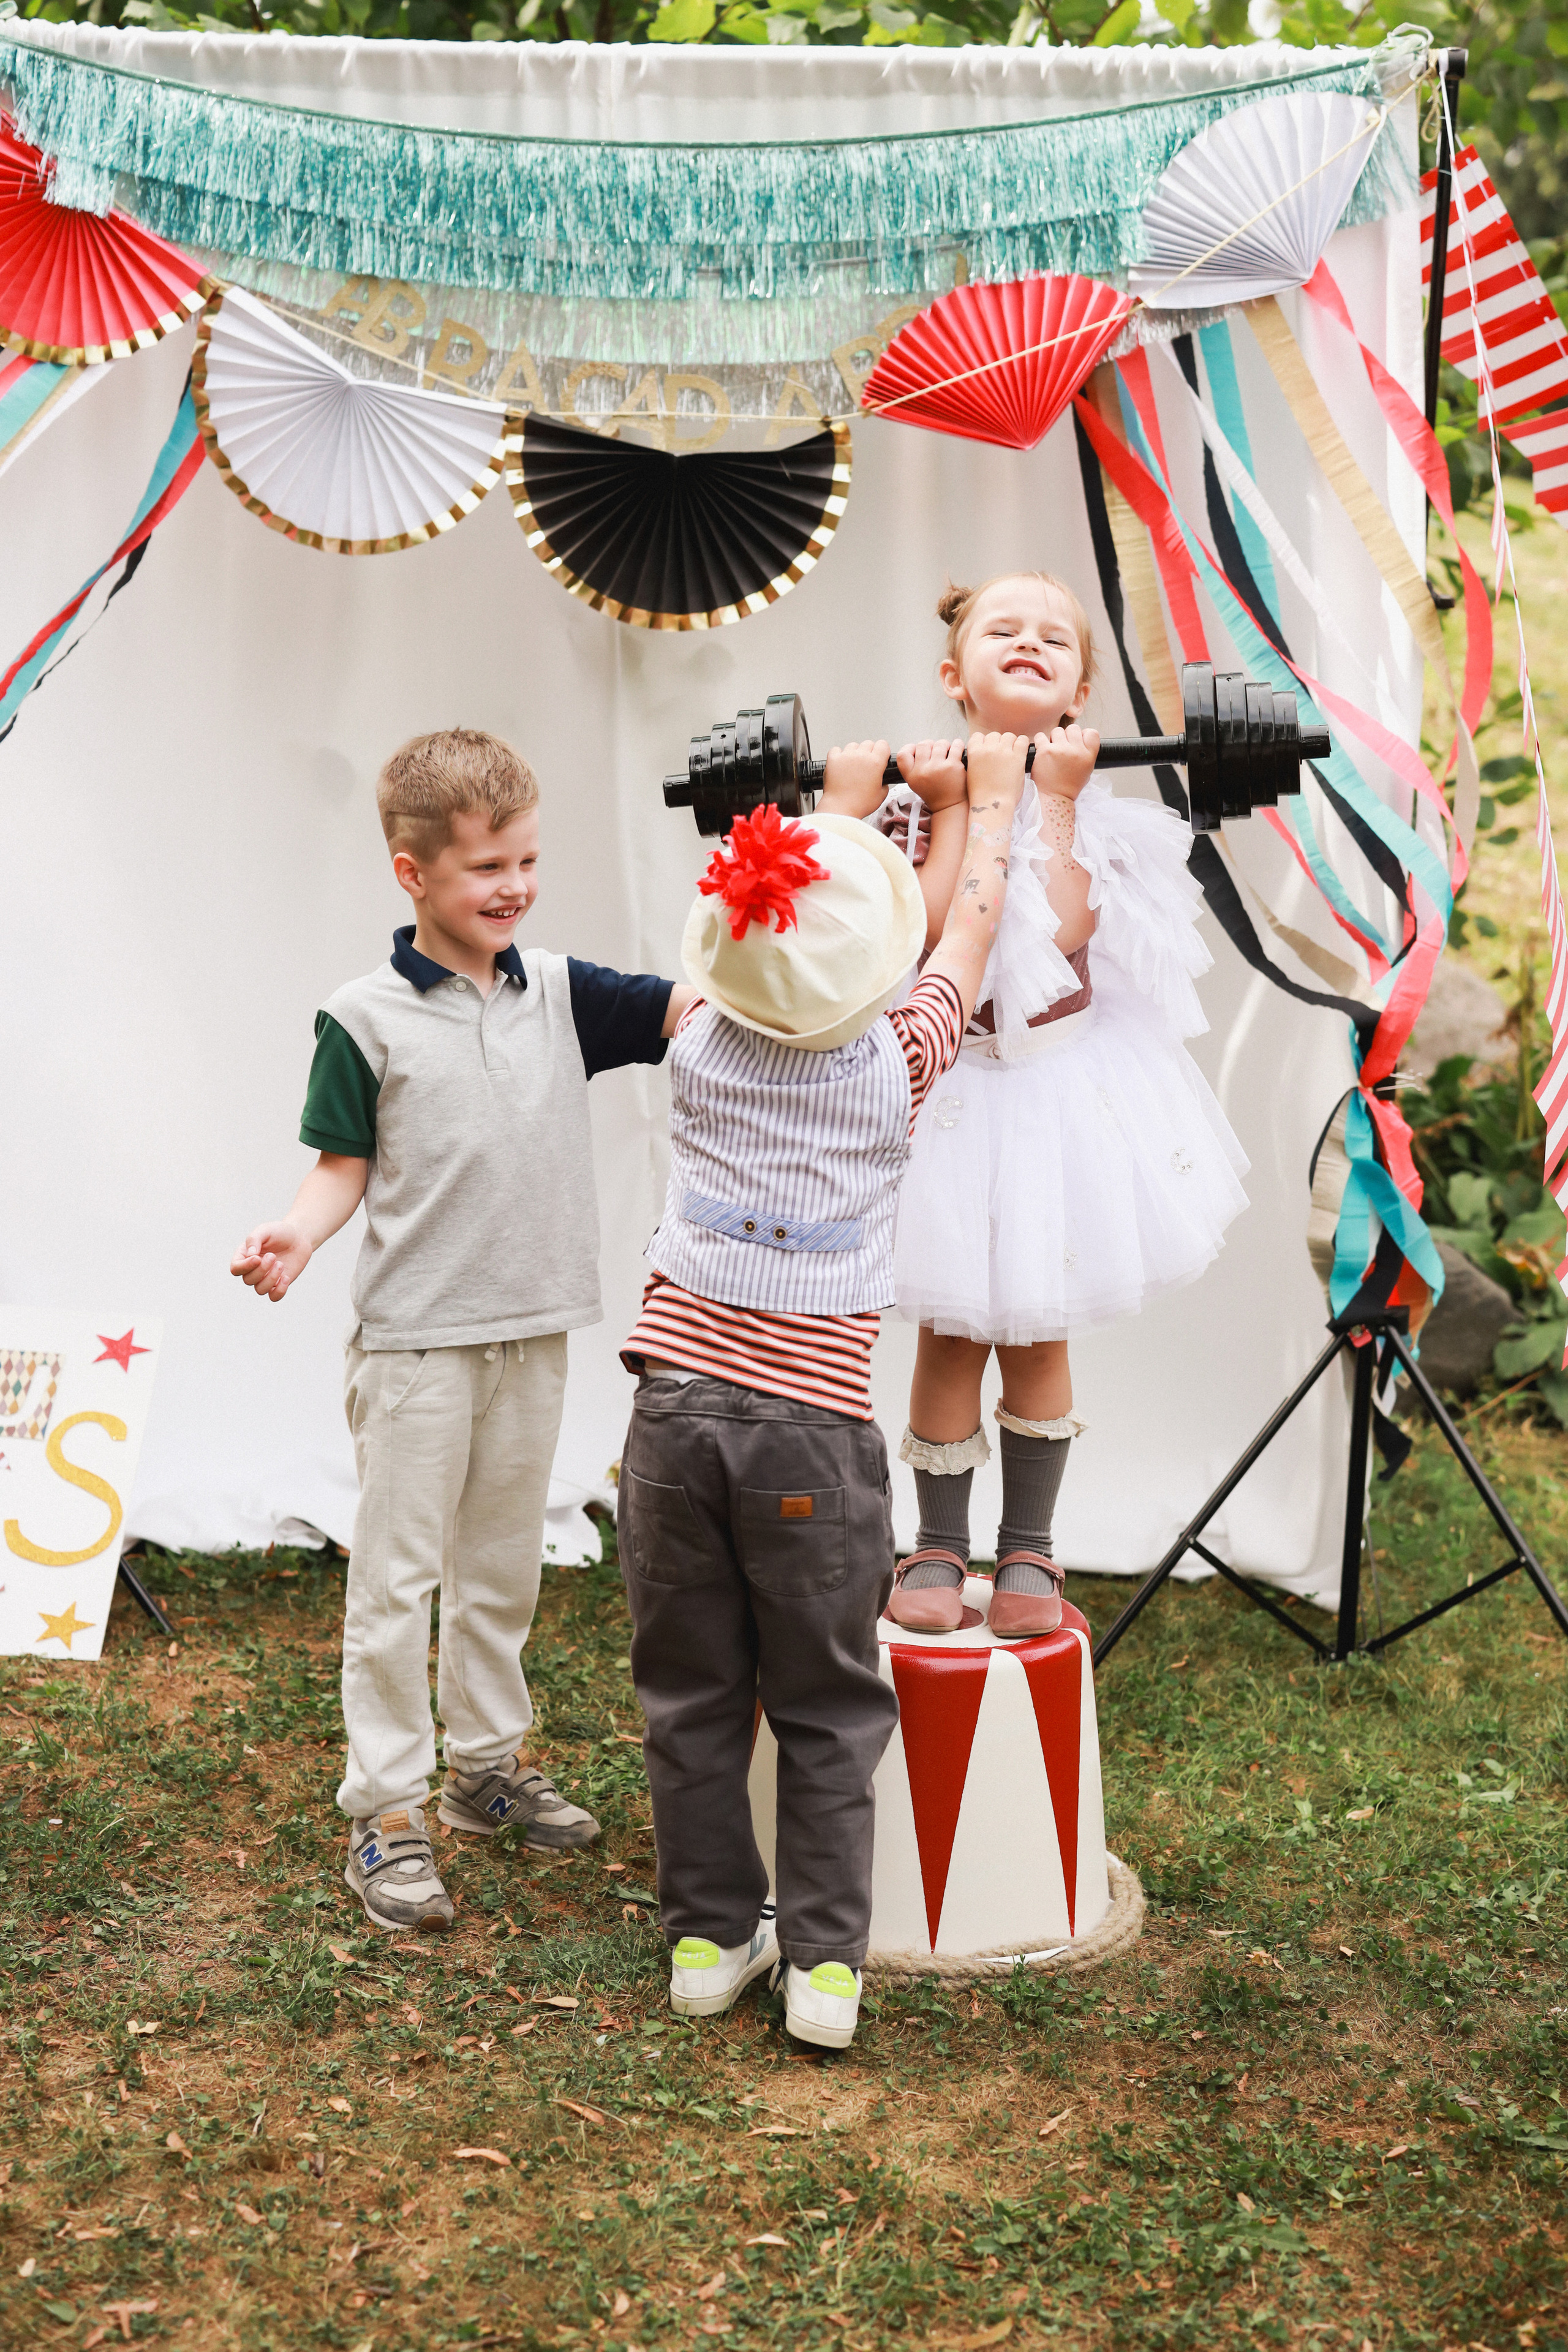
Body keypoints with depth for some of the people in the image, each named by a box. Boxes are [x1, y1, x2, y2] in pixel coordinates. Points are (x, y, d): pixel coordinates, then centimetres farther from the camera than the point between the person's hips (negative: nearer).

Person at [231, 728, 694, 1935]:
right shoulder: (366, 1020, -8)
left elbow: (697, 1008, -2)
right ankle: (387, 1811, 11)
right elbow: (347, 1166, -4)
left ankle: (489, 1762, 34)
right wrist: (297, 1233, -23)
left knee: (504, 1563, 18)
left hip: (533, 1332, 5)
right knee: (397, 1577, 2)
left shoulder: (560, 993, 3)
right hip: (416, 1338, -5)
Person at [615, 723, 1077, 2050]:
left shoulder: (705, 1047, 1)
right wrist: (994, 796, 27)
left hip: (677, 1405, 3)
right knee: (827, 1713, 8)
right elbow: (970, 927, 11)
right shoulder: (896, 1062, -5)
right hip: (813, 1428, -3)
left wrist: (850, 798, 33)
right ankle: (824, 1964, 11)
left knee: (693, 1695, 13)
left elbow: (770, 921, 20)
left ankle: (710, 1938, 23)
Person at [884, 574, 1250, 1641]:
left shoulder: (1092, 800, -3)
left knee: (1038, 1333, 10)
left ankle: (1030, 1551, 24)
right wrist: (957, 804, -19)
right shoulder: (930, 787, -3)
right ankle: (939, 1546, 22)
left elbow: (1068, 927, -20)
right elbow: (935, 924, -18)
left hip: (1064, 1083, 1)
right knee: (952, 1331, 5)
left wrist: (1053, 796, -18)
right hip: (954, 1083, 0)